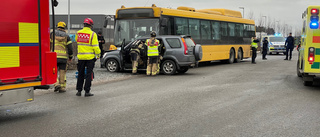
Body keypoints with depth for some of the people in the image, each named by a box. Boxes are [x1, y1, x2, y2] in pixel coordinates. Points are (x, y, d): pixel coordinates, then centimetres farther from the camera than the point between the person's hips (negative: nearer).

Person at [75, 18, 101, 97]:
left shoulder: (78, 33, 2)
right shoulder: (92, 34, -11)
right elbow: (95, 46, -13)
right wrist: (98, 54, -2)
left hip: (81, 57, 4)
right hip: (90, 57, -4)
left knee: (80, 74, 14)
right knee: (89, 74, 3)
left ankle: (79, 90, 17)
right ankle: (87, 91, 3)